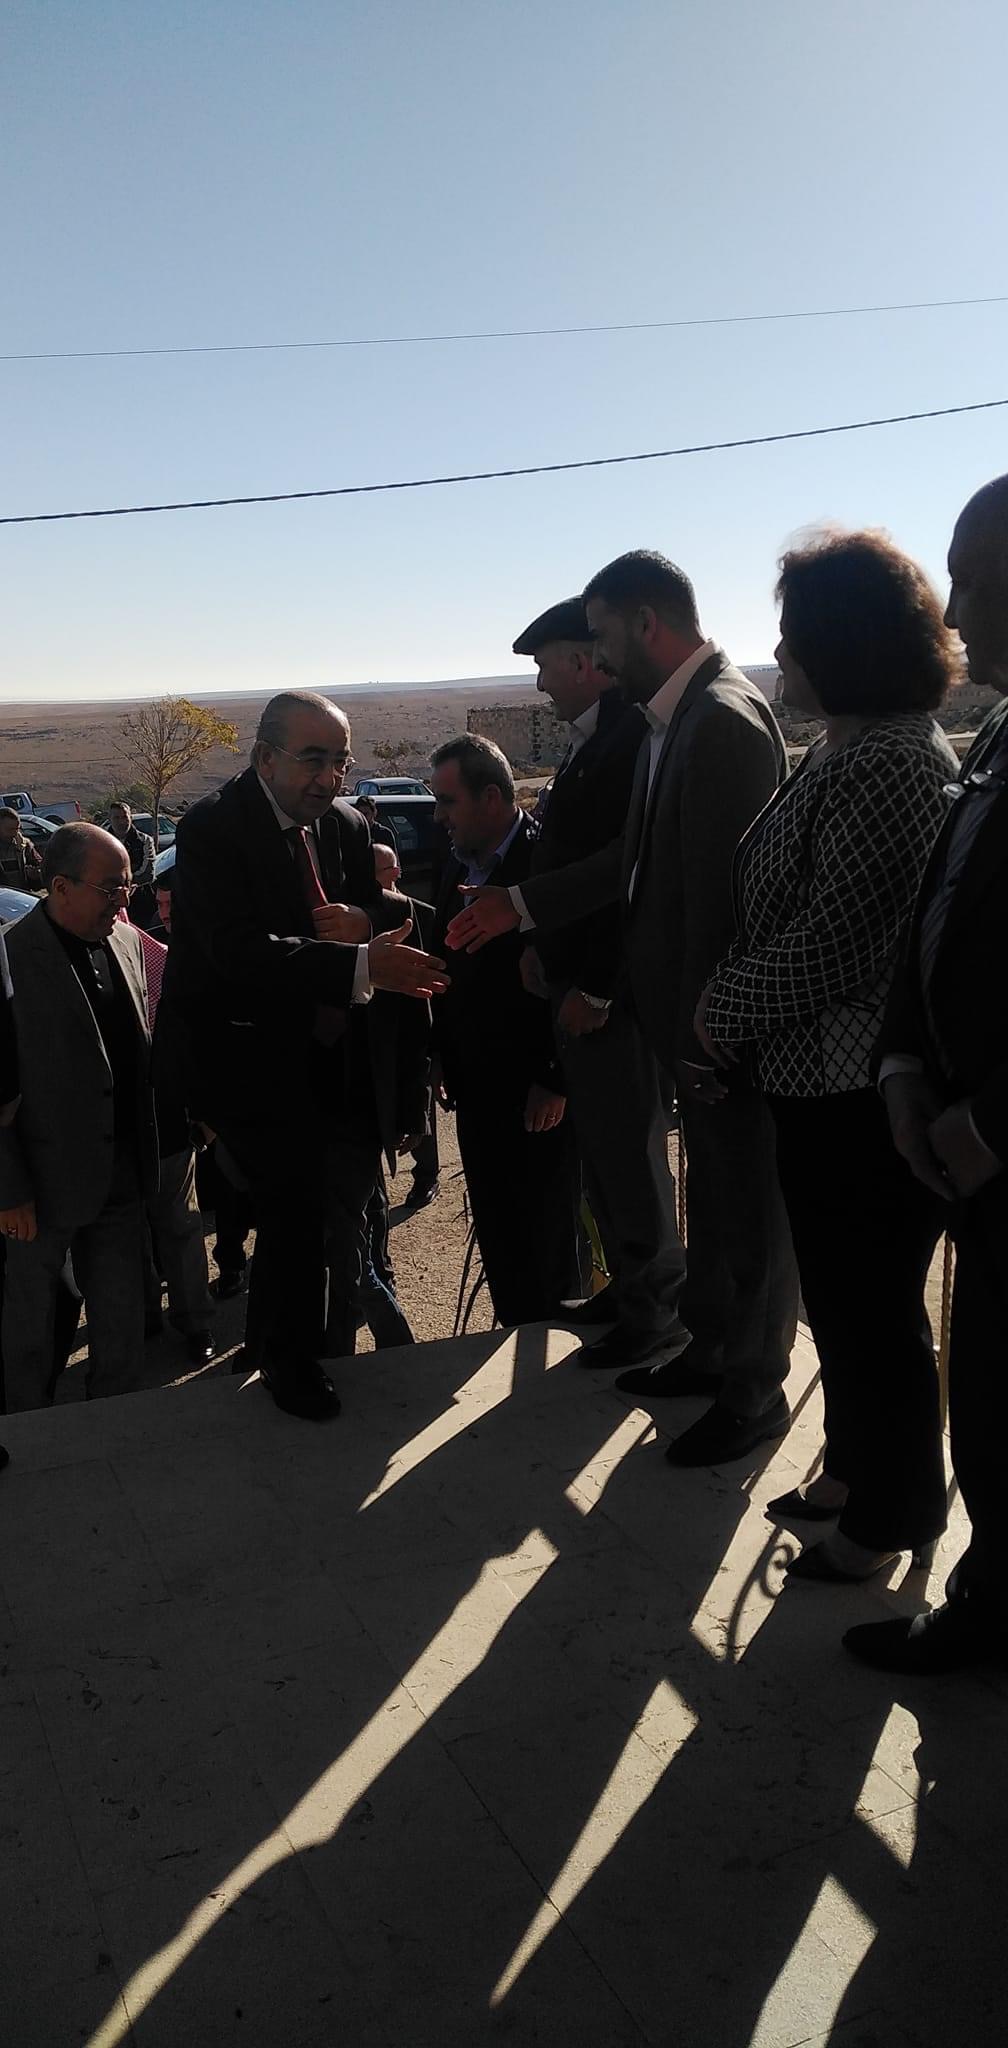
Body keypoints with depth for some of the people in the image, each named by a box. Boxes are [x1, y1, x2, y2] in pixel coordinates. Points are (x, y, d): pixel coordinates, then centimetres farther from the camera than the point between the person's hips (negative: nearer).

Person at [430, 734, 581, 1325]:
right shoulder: (460, 867, 10)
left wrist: (556, 1081, -17)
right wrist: (443, 1061, 12)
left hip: (540, 1098, -7)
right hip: (478, 1093, 8)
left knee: (547, 1249, 4)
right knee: (499, 1246, 15)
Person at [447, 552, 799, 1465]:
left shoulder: (726, 721, -22)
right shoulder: (677, 714, 9)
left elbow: (725, 893, -25)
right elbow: (635, 858, 13)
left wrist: (707, 1035, -23)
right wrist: (523, 902, 10)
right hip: (698, 1014, 10)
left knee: (750, 1206, 7)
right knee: (715, 1194, 22)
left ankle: (756, 1393, 24)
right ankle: (712, 1349, 40)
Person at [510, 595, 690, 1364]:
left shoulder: (633, 738, -18)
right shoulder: (592, 739, 12)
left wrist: (596, 987, -21)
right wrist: (543, 946, 10)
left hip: (612, 995, -10)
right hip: (580, 984, 10)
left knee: (631, 1155, 2)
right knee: (605, 1148, 19)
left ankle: (659, 1315, 17)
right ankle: (631, 1287, 35)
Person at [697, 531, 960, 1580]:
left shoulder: (895, 765, -20)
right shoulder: (842, 751, 12)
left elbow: (834, 942, -23)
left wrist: (725, 1011, -11)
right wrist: (729, 1008, 7)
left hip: (864, 1095, -10)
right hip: (817, 1081, 10)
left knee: (872, 1308, 6)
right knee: (842, 1297, 21)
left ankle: (892, 1514, 26)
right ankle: (856, 1469, 40)